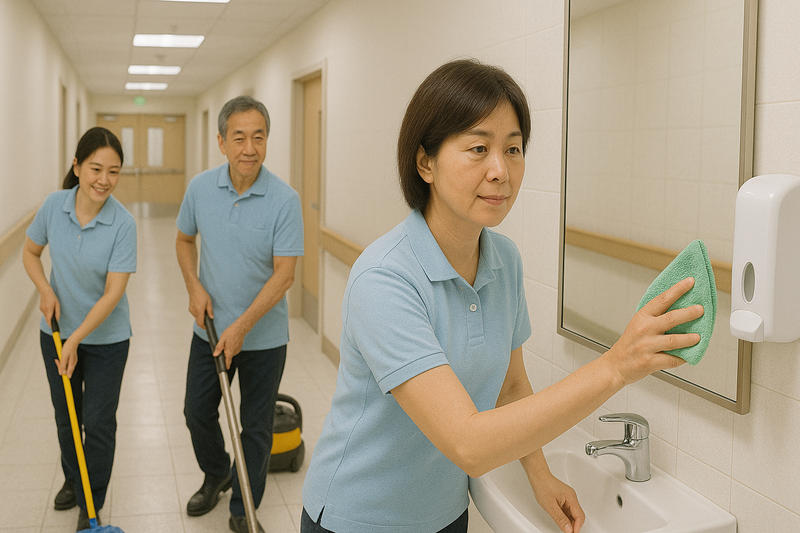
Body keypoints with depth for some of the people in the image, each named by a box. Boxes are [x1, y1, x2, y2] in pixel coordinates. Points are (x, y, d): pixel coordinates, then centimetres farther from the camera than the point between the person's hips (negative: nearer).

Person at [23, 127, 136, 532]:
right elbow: (30, 252, 4)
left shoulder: (123, 224, -23)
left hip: (106, 338, -3)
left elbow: (113, 292, -23)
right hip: (56, 331, 4)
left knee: (99, 421, 4)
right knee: (65, 414, 20)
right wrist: (46, 291, -13)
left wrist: (76, 340, -28)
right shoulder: (54, 205, -12)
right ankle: (72, 479, 45)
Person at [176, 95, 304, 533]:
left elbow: (284, 274, -19)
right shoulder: (200, 188, -6)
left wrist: (241, 326, -23)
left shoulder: (285, 200, -18)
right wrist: (194, 286, -6)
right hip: (211, 328, 4)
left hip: (264, 336, -3)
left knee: (255, 427, 8)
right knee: (197, 412, 15)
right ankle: (215, 476, 44)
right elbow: (184, 240, 11)